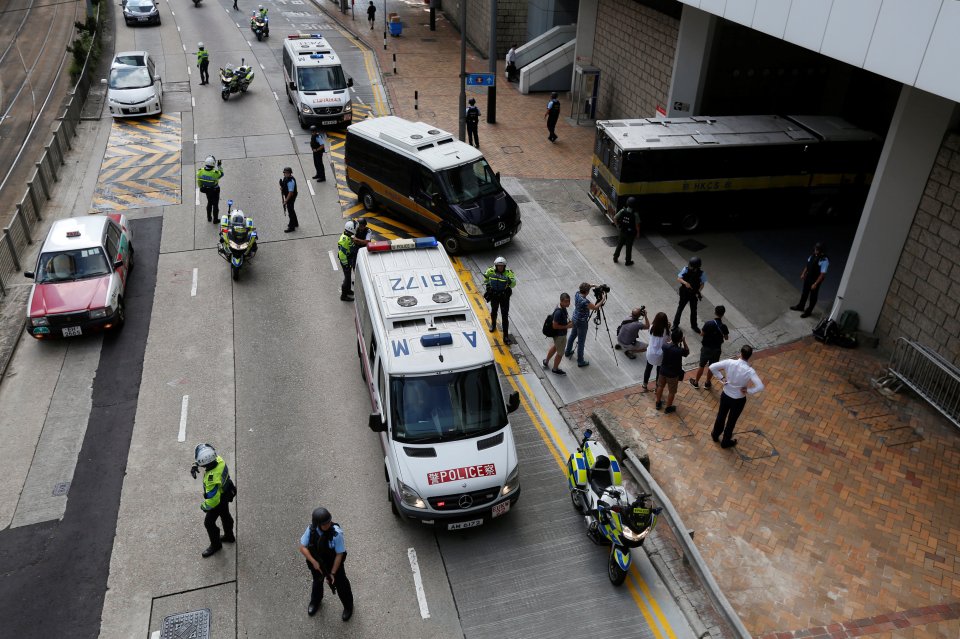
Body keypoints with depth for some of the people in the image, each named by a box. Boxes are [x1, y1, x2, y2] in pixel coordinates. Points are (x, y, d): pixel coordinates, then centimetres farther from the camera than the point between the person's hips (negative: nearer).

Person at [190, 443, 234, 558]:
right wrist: (194, 466, -19)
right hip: (225, 492, 8)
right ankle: (229, 536, 53)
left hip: (218, 500, -8)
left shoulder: (213, 479, -46)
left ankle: (215, 545, 39)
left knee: (209, 522, 15)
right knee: (225, 515, 29)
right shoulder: (218, 459, -25)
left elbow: (213, 500, -35)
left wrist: (204, 506, -15)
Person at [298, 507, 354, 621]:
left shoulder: (336, 533, -36)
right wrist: (314, 562, -27)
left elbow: (339, 554, -26)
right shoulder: (311, 530, -27)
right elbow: (303, 547, -16)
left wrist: (333, 573, -23)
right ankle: (316, 601, 63)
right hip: (316, 564, 3)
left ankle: (348, 606, 48)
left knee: (341, 585, 18)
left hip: (334, 564, -3)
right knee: (317, 582, 30)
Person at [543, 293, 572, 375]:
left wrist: (568, 322, -3)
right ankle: (555, 369, 34)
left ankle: (546, 362, 51)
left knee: (555, 347, 30)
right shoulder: (559, 312, -34)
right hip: (559, 335, -9)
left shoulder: (563, 308, -5)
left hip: (561, 334, 9)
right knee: (560, 352, 12)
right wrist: (567, 326, -25)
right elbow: (555, 326, -30)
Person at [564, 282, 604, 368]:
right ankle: (580, 361, 15)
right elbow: (595, 307, -18)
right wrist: (603, 300, -8)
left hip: (575, 319, 9)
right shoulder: (585, 302, -32)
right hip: (582, 322, -9)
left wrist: (591, 285, 9)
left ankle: (568, 352, 48)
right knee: (581, 342, 4)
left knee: (572, 335, 28)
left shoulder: (577, 294, -10)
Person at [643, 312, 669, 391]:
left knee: (648, 369, 25)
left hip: (650, 353, 3)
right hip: (660, 355, -3)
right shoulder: (665, 331, -21)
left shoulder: (652, 327, -13)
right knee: (659, 372, 18)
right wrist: (668, 328, -5)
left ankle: (645, 386, 40)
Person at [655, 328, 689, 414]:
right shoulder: (680, 350, -30)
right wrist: (684, 341, -10)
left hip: (663, 370, 4)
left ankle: (658, 403, 42)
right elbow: (687, 352, -6)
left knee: (660, 386, 26)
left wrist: (671, 340, 3)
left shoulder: (665, 346, -18)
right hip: (673, 374, -4)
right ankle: (668, 408, 32)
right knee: (671, 392, 17)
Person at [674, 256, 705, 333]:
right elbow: (678, 278, -17)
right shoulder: (686, 269, -18)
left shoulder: (701, 273, -16)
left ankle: (694, 325, 37)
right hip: (684, 292, -1)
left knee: (693, 310, 17)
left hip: (694, 294, 1)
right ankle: (675, 324, 34)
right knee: (680, 308, 15)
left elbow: (702, 284, -7)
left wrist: (699, 292, -24)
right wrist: (685, 283, -36)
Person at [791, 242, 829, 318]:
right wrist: (803, 274, 11)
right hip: (808, 278, 7)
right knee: (804, 293, 24)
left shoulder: (824, 261, -28)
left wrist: (815, 284, -24)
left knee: (813, 296, 12)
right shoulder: (813, 255, -6)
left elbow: (822, 274, -25)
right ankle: (800, 306, 44)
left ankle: (808, 311, 29)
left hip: (815, 281, -7)